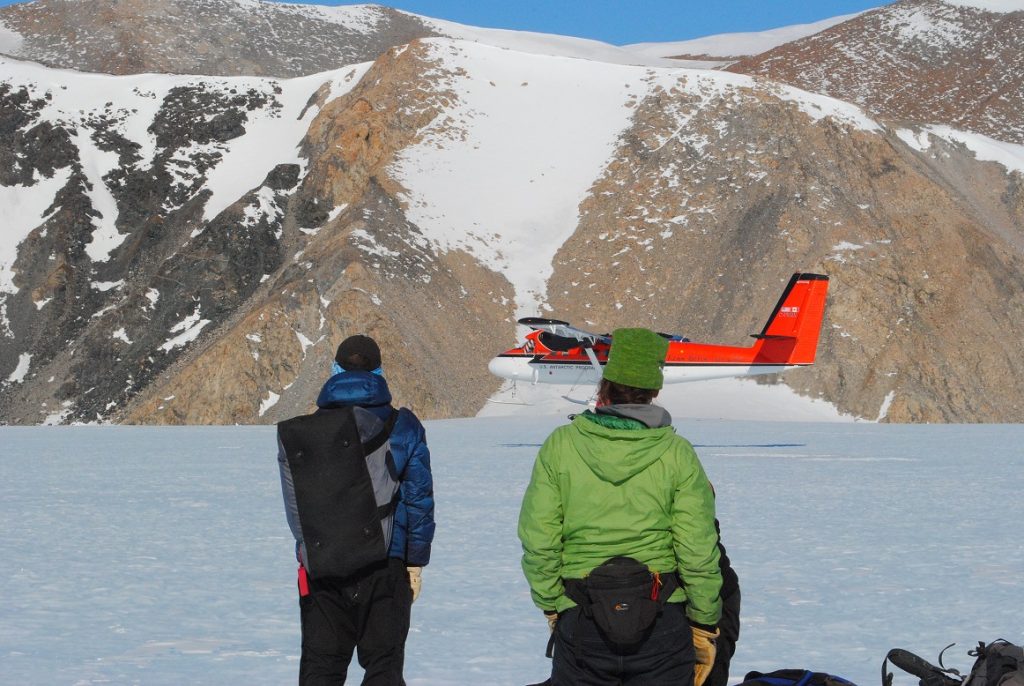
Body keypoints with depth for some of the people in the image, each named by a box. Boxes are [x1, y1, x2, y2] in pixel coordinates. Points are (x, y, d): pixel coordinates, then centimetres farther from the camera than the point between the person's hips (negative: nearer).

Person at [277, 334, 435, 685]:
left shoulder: (298, 435, 3)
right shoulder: (402, 428, -1)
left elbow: (294, 507, 6)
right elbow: (419, 499, -1)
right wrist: (415, 561, 6)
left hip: (320, 572, 1)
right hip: (385, 567, -1)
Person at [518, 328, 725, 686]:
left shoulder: (560, 446, -4)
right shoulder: (677, 453, -6)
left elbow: (538, 541, -4)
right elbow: (698, 552, -7)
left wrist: (552, 606, 9)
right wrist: (705, 626, 5)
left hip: (580, 623, 0)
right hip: (663, 623, 0)